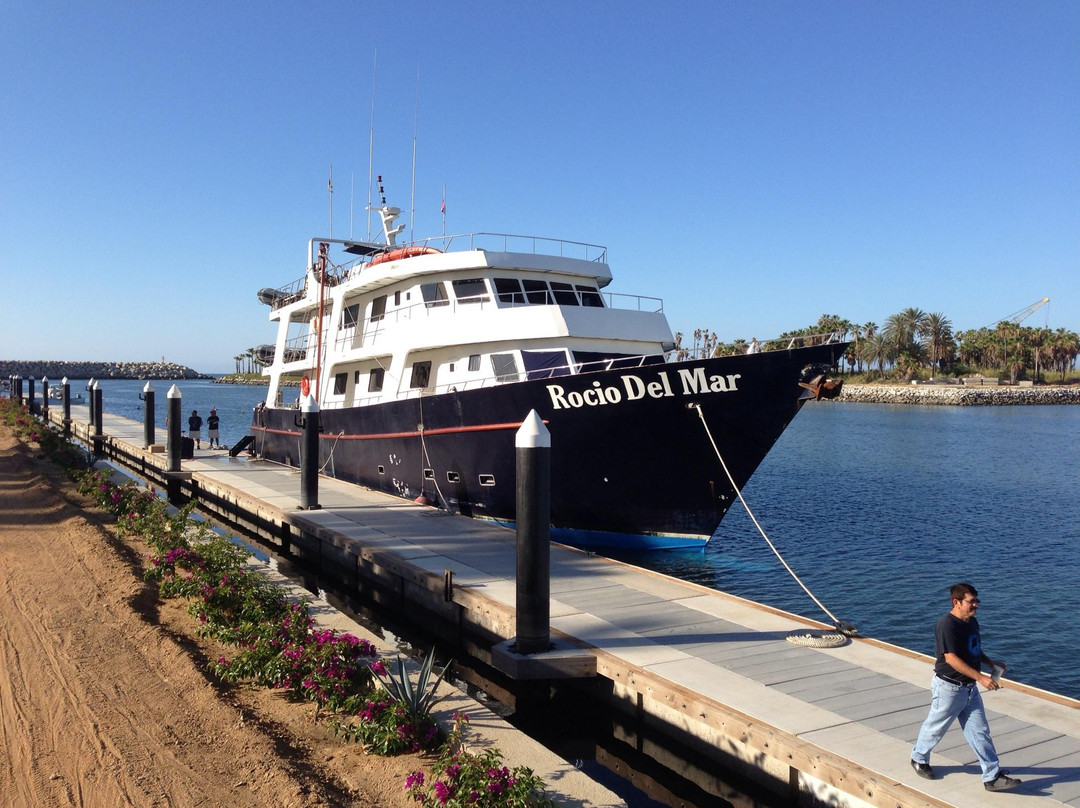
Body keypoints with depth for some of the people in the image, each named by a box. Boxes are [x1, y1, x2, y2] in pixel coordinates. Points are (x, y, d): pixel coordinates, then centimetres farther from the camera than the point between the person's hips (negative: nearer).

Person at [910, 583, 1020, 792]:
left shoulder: (972, 622, 6)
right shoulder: (947, 625, -23)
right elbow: (951, 658, -28)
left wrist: (991, 663, 5)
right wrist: (980, 677, -29)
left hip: (970, 688, 8)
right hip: (948, 687, -8)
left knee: (980, 731, 8)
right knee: (936, 727, 10)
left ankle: (992, 777, 14)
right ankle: (919, 759, 32)